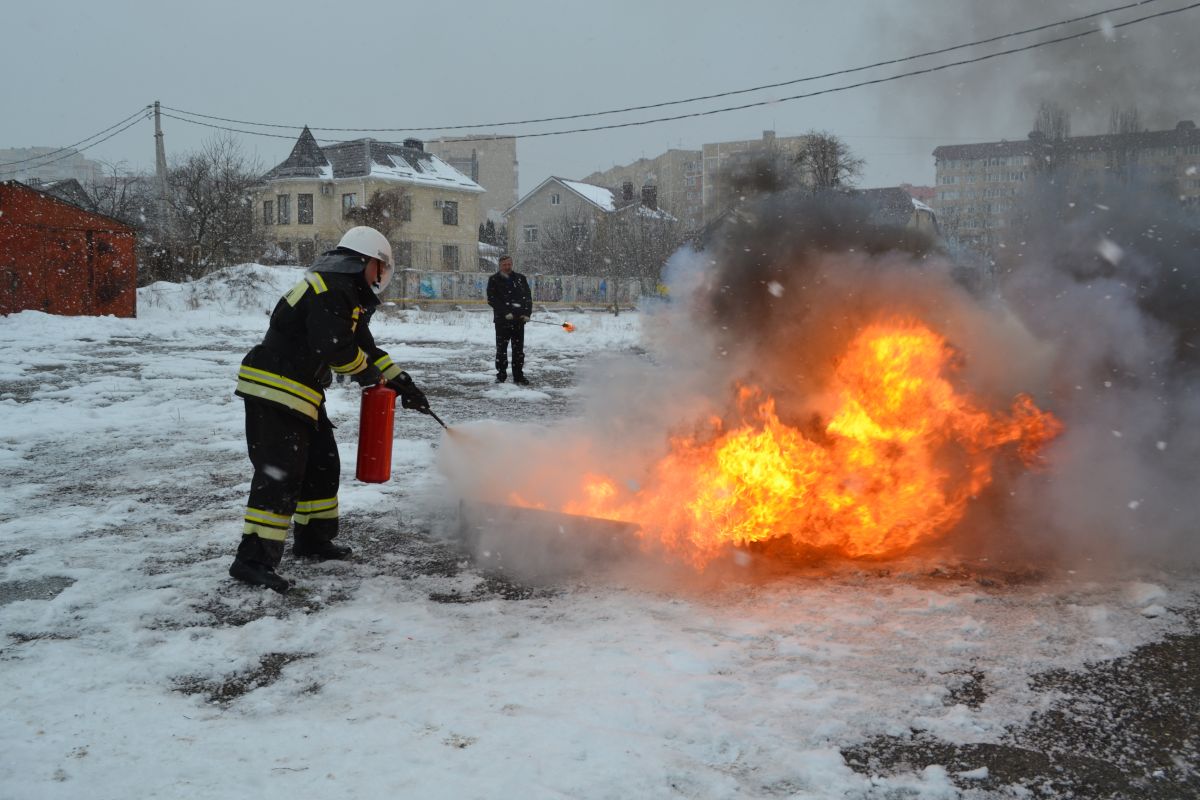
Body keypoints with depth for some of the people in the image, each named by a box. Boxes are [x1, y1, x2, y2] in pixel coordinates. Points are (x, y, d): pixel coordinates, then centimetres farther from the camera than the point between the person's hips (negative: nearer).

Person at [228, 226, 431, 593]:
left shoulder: (348, 296, 19)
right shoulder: (330, 289, -15)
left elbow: (366, 348, 23)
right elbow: (337, 348, -23)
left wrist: (401, 383, 17)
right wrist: (367, 374, -5)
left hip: (300, 394, 11)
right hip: (273, 390, -11)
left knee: (322, 463, 17)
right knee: (280, 472, -13)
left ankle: (314, 538, 30)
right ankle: (254, 558, -13)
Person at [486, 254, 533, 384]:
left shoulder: (520, 278, 11)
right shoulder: (494, 280, 2)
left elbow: (528, 297, 10)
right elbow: (491, 300, -6)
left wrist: (527, 313, -5)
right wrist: (505, 312, -16)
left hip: (519, 319, 3)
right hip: (502, 319, -3)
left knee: (519, 348, 6)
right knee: (501, 348, 1)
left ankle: (518, 375, 12)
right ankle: (501, 375, 9)